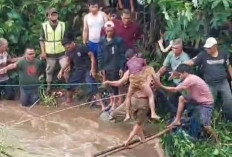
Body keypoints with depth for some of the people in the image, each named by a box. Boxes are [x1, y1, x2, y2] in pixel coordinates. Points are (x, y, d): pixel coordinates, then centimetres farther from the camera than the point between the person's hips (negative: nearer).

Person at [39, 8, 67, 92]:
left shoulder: (62, 24, -1)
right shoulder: (44, 25, -5)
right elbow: (42, 40, -1)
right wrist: (43, 52, -7)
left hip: (62, 52, 0)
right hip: (50, 53, 0)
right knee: (49, 70, 14)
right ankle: (49, 85, 31)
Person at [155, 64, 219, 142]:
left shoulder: (190, 79, -24)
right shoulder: (190, 78, 6)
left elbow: (175, 90, -24)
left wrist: (161, 86, -23)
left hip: (206, 103, -9)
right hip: (198, 100, 9)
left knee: (206, 125, -12)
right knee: (182, 98, -2)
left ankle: (217, 142, 8)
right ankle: (177, 120, 3)